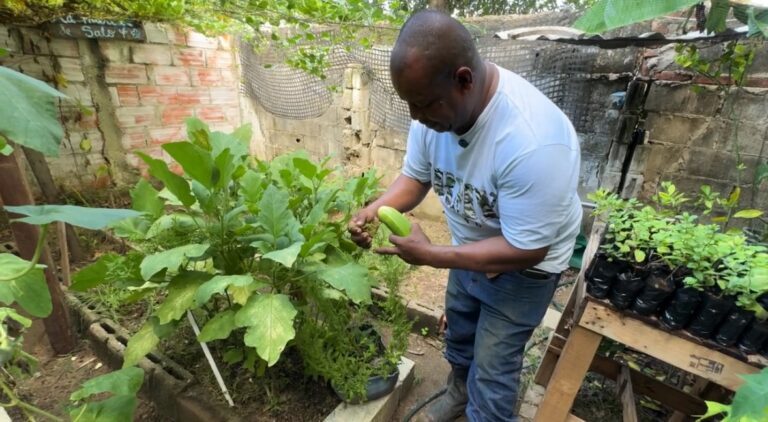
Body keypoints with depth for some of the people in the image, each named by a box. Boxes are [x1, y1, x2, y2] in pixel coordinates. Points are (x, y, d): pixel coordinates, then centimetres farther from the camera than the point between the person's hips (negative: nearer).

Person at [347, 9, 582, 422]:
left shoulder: (533, 143, -39)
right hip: (468, 248, 7)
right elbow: (414, 177, -6)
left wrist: (431, 256, -32)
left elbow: (526, 249, -31)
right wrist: (375, 210, -25)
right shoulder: (436, 104, -19)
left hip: (523, 267, -6)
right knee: (458, 333, 27)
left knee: (492, 370, 9)